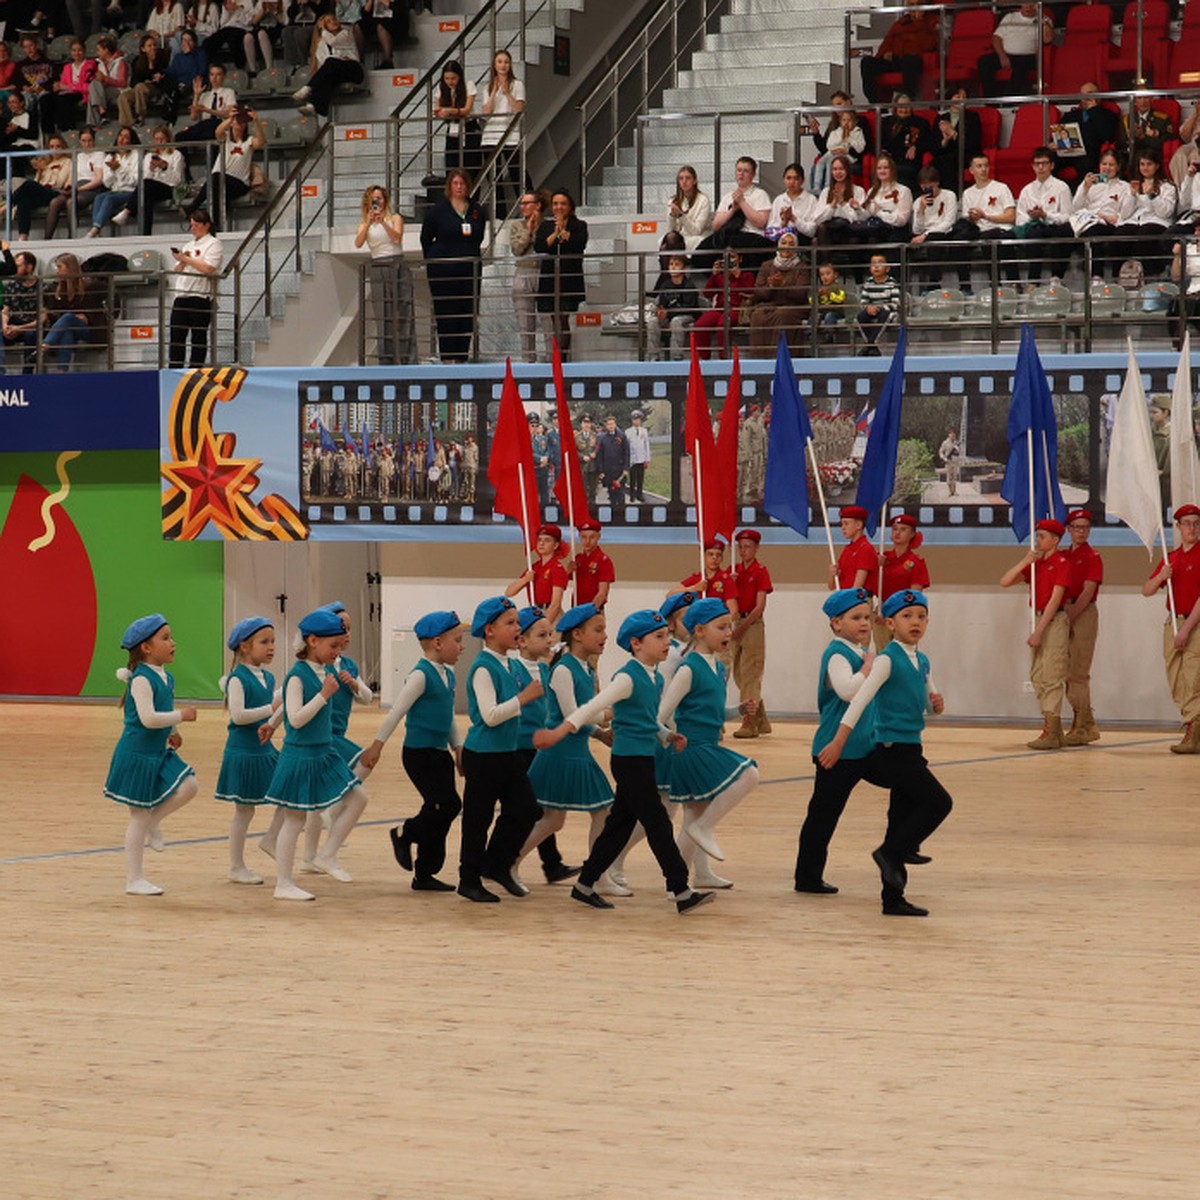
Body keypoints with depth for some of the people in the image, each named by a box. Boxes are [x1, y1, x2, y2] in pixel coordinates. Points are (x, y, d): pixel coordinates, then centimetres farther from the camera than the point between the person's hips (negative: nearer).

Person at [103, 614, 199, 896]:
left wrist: (172, 732, 9)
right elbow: (148, 718, -29)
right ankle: (134, 880, 7)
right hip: (137, 754, -8)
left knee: (188, 785, -10)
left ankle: (153, 821, 13)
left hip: (158, 753, 8)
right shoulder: (142, 679, -19)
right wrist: (181, 716, -19)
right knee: (139, 816, -2)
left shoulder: (166, 677, 8)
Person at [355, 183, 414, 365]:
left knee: (403, 314, -5)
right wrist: (369, 223, -19)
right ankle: (386, 360, 0)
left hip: (397, 267, -1)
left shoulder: (395, 218, 7)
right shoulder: (364, 224, 11)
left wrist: (383, 222, -23)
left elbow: (397, 237, -11)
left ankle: (408, 359, -5)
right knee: (382, 317, -2)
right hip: (378, 270, 1)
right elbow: (358, 243, -7)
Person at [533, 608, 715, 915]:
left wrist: (668, 736, 8)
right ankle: (681, 892, -8)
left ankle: (585, 885, 21)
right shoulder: (628, 678, -15)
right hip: (629, 760, -9)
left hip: (643, 760, 9)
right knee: (658, 825, -8)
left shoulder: (655, 679, 12)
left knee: (620, 824, 13)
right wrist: (560, 731, -29)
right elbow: (594, 707, -22)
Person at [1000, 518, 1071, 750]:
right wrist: (1025, 562, -2)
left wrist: (1038, 631, -18)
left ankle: (1050, 735, -12)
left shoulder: (1061, 563, -8)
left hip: (1055, 622, -8)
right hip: (1039, 619, 8)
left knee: (1051, 676, -10)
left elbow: (1055, 599, -14)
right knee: (1037, 676, 8)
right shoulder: (1035, 564, 14)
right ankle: (1054, 731, 13)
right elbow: (1005, 582, 10)